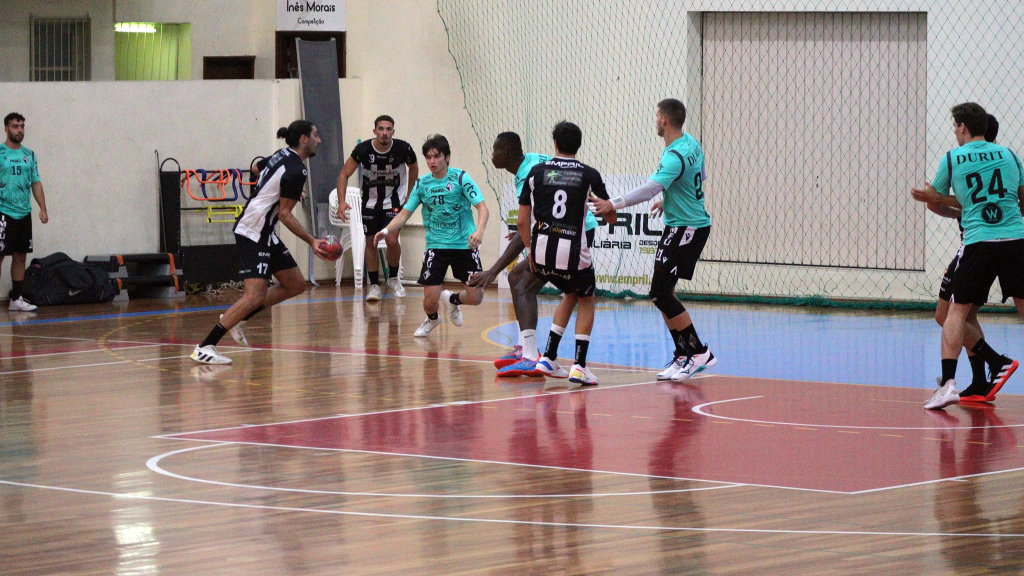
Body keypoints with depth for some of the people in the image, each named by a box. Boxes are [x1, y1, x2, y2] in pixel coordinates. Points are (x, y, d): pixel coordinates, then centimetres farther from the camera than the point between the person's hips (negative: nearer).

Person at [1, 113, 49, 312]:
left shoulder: (29, 155, 12)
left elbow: (36, 183, 14)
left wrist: (43, 208, 5)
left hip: (24, 213, 6)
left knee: (20, 257, 9)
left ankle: (17, 299, 15)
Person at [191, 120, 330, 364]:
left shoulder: (282, 155, 11)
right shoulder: (296, 170, -17)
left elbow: (258, 167, 32)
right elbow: (285, 214, -17)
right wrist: (312, 242, -17)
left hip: (264, 233, 11)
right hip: (254, 232, -11)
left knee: (296, 285, 13)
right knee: (255, 296, -21)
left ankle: (238, 318, 16)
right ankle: (204, 348, -22)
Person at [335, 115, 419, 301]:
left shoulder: (403, 149, -20)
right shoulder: (363, 150, -21)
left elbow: (413, 168, 4)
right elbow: (344, 175, -14)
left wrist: (410, 196, 5)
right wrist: (341, 201, -27)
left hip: (394, 200, -1)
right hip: (370, 200, 1)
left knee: (392, 240, -15)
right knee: (371, 243, 4)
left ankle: (393, 278, 9)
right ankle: (374, 285, 17)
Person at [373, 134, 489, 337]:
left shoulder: (460, 178, -6)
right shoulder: (422, 184, 4)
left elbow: (482, 207, -12)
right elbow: (404, 214, 7)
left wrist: (479, 231, -31)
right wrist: (387, 230, -12)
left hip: (464, 244, -1)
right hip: (436, 245, 1)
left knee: (475, 297, -7)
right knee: (430, 301, -9)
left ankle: (452, 299, 29)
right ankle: (432, 319, 28)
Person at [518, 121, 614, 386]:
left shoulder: (537, 172, 6)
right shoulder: (589, 175, 2)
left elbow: (522, 221, 8)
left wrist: (531, 251, 21)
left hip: (542, 252, 3)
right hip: (573, 252, -3)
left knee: (570, 294, 29)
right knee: (586, 299, 22)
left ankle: (549, 358, 20)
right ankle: (579, 365, 6)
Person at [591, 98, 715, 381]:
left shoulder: (675, 157, -22)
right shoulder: (691, 143, 8)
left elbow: (650, 189, -35)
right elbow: (700, 177, 24)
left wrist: (614, 204, -42)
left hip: (686, 228, -10)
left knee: (660, 293, -11)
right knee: (663, 292, 11)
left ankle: (699, 353, -5)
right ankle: (682, 355, 16)